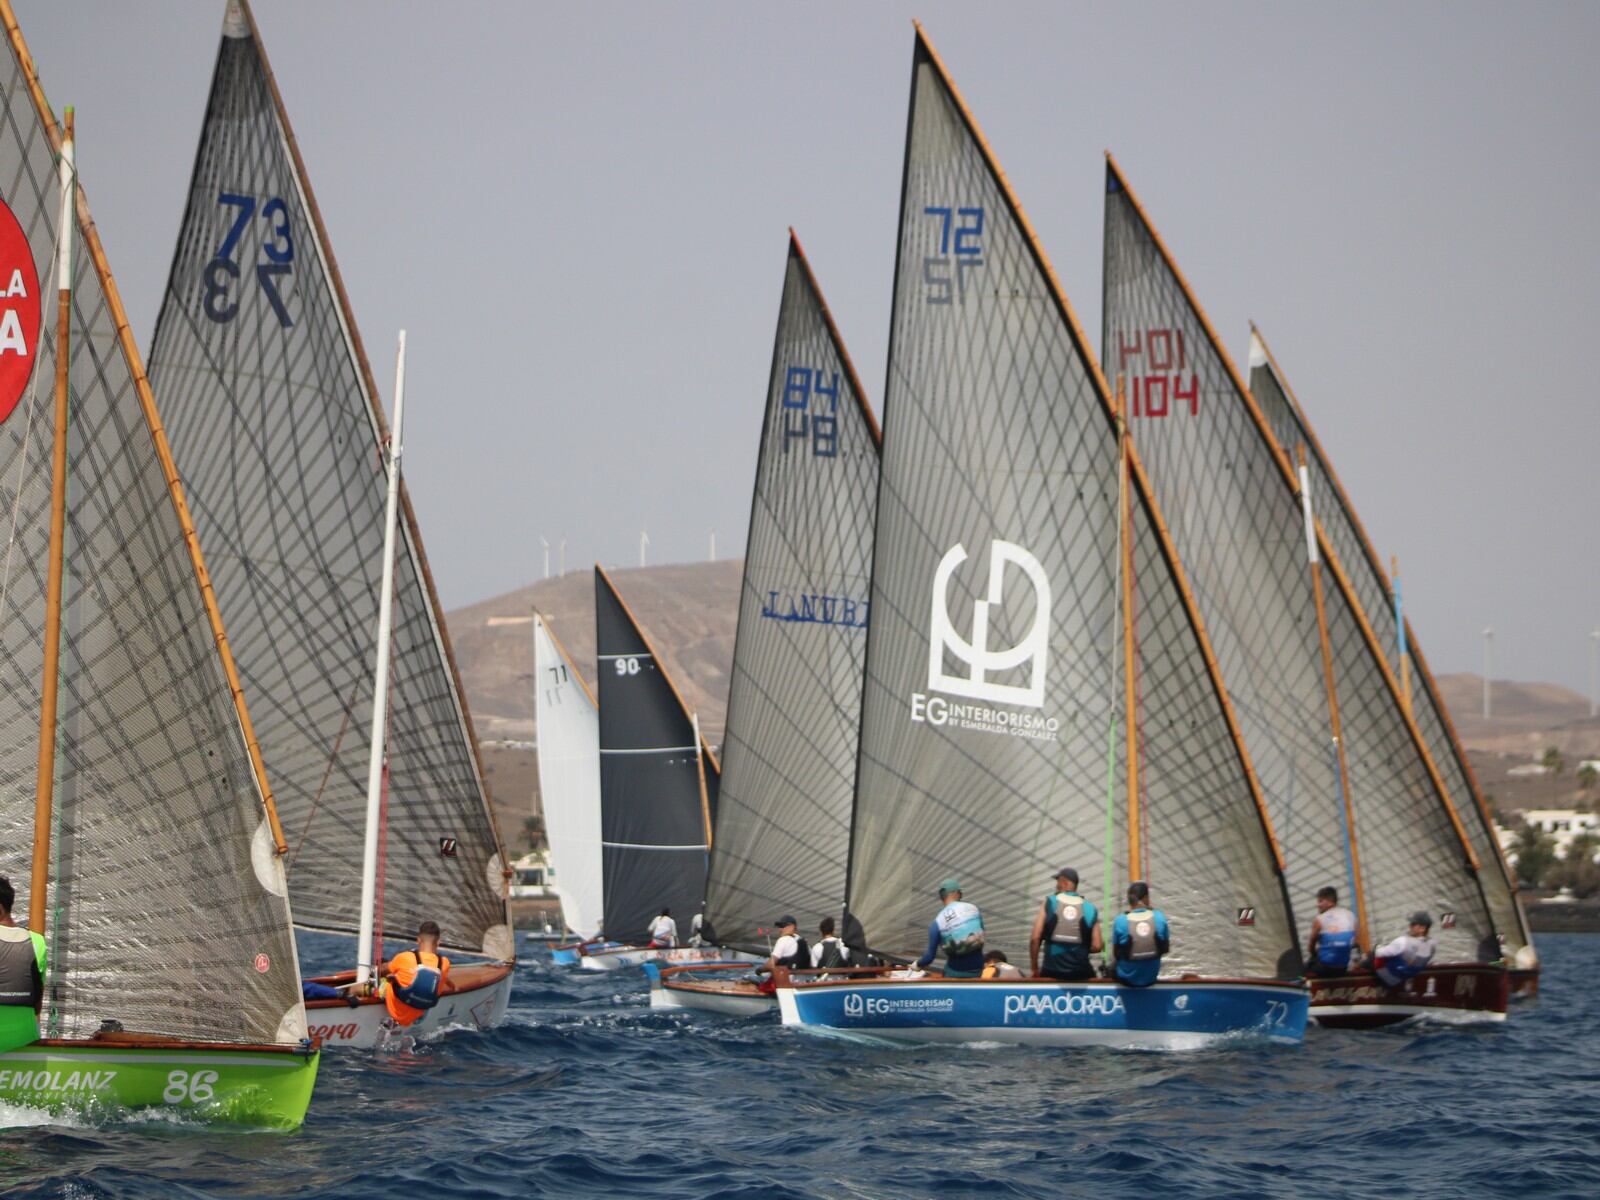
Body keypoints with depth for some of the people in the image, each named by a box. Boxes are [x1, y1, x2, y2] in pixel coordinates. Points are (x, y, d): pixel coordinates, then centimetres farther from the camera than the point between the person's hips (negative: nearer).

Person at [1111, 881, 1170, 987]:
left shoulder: (1121, 920, -18)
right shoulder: (1159, 918, -13)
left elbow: (1115, 954, -8)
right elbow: (1166, 948, -1)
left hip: (1127, 978, -2)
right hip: (1151, 977, 2)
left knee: (1111, 967, 33)